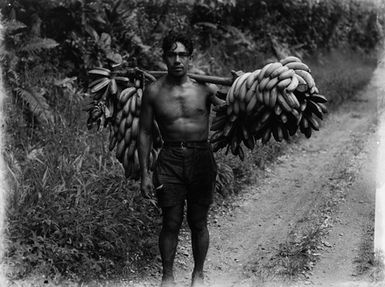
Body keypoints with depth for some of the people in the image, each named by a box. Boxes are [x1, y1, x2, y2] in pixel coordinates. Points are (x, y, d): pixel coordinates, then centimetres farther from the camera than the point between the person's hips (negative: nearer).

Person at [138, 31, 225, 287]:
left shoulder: (206, 88, -3)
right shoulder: (154, 92, 0)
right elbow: (145, 133, 5)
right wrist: (144, 174, 2)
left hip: (202, 158, 0)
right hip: (170, 159, 0)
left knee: (198, 222, 9)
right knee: (171, 223, 4)